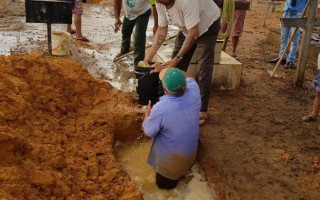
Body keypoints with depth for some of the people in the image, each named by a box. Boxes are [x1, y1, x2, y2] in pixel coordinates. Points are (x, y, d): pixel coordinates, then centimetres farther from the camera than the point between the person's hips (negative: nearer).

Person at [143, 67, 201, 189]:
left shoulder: (160, 109, -42)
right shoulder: (194, 92, -29)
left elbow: (147, 132, -20)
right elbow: (188, 78, -2)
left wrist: (147, 113, -2)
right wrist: (165, 68, 6)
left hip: (170, 156, -6)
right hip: (190, 151, 6)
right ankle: (181, 175, 61)